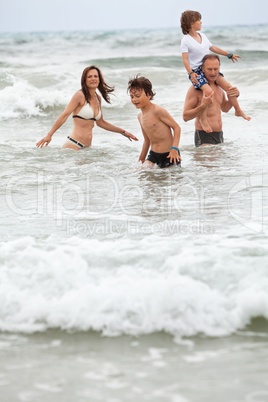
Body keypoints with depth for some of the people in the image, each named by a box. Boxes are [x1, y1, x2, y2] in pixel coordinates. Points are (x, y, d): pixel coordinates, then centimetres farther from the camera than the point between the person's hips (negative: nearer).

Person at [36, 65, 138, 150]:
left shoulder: (98, 98, 16)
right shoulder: (80, 95, -5)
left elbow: (100, 122, 28)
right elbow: (64, 115, -11)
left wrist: (123, 132, 34)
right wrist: (49, 135, -20)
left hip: (87, 146, 7)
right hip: (73, 145, -7)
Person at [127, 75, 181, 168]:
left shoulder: (157, 111, -15)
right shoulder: (140, 116, 9)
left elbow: (176, 127, -14)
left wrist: (174, 148, -23)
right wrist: (142, 158, 23)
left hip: (169, 155, -6)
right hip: (153, 155, 6)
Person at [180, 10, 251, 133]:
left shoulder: (202, 36, 15)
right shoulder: (186, 40, -8)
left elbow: (213, 48, 27)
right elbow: (185, 59, -15)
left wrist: (229, 55, 34)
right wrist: (191, 73, -29)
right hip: (196, 71, -7)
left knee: (227, 86, -3)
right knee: (208, 91, -30)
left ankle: (238, 110, 14)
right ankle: (203, 119, -19)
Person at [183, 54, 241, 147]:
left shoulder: (218, 86, 11)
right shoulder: (195, 89, -12)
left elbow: (225, 108, 26)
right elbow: (185, 116, -15)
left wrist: (234, 96, 7)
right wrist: (203, 106, -29)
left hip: (219, 136, 7)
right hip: (204, 137, -7)